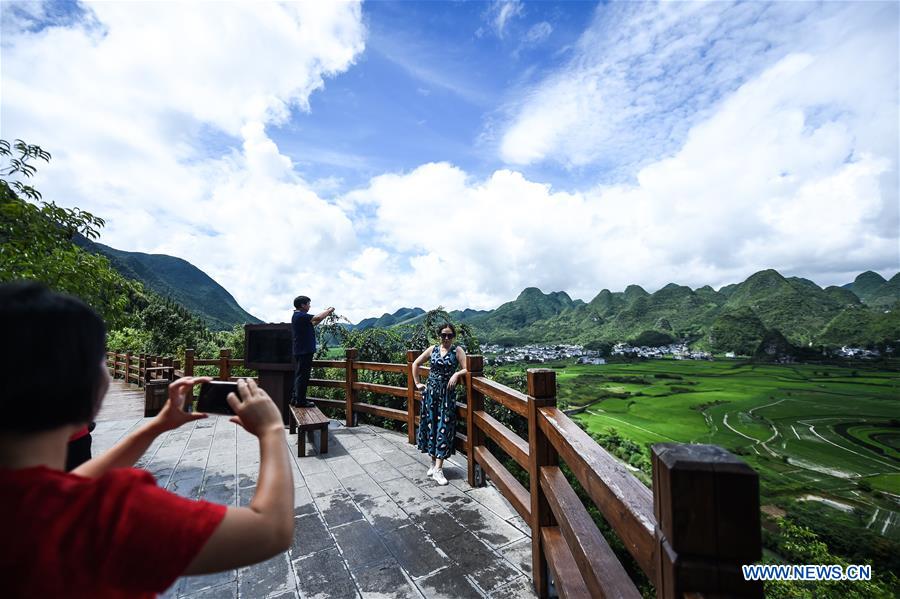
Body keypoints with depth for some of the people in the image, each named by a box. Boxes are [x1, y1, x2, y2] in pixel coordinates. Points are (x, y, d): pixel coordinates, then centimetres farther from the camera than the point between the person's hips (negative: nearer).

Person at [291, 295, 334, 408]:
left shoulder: (297, 316, 16)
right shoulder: (300, 316, -16)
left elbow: (313, 323, 18)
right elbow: (317, 318, -24)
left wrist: (326, 313, 13)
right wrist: (328, 310, -8)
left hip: (300, 351, 11)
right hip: (304, 351, -11)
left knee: (299, 375, 16)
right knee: (302, 376, -5)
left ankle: (295, 398, 24)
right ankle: (300, 401, 1)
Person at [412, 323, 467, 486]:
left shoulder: (457, 350, -4)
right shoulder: (432, 349, 3)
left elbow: (466, 369, -10)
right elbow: (415, 364, 12)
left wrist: (457, 374, -27)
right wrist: (417, 383, 8)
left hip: (447, 393, -2)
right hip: (431, 391, 3)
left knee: (443, 428, -3)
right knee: (430, 425, 8)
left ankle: (438, 468, 2)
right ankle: (433, 463, 25)